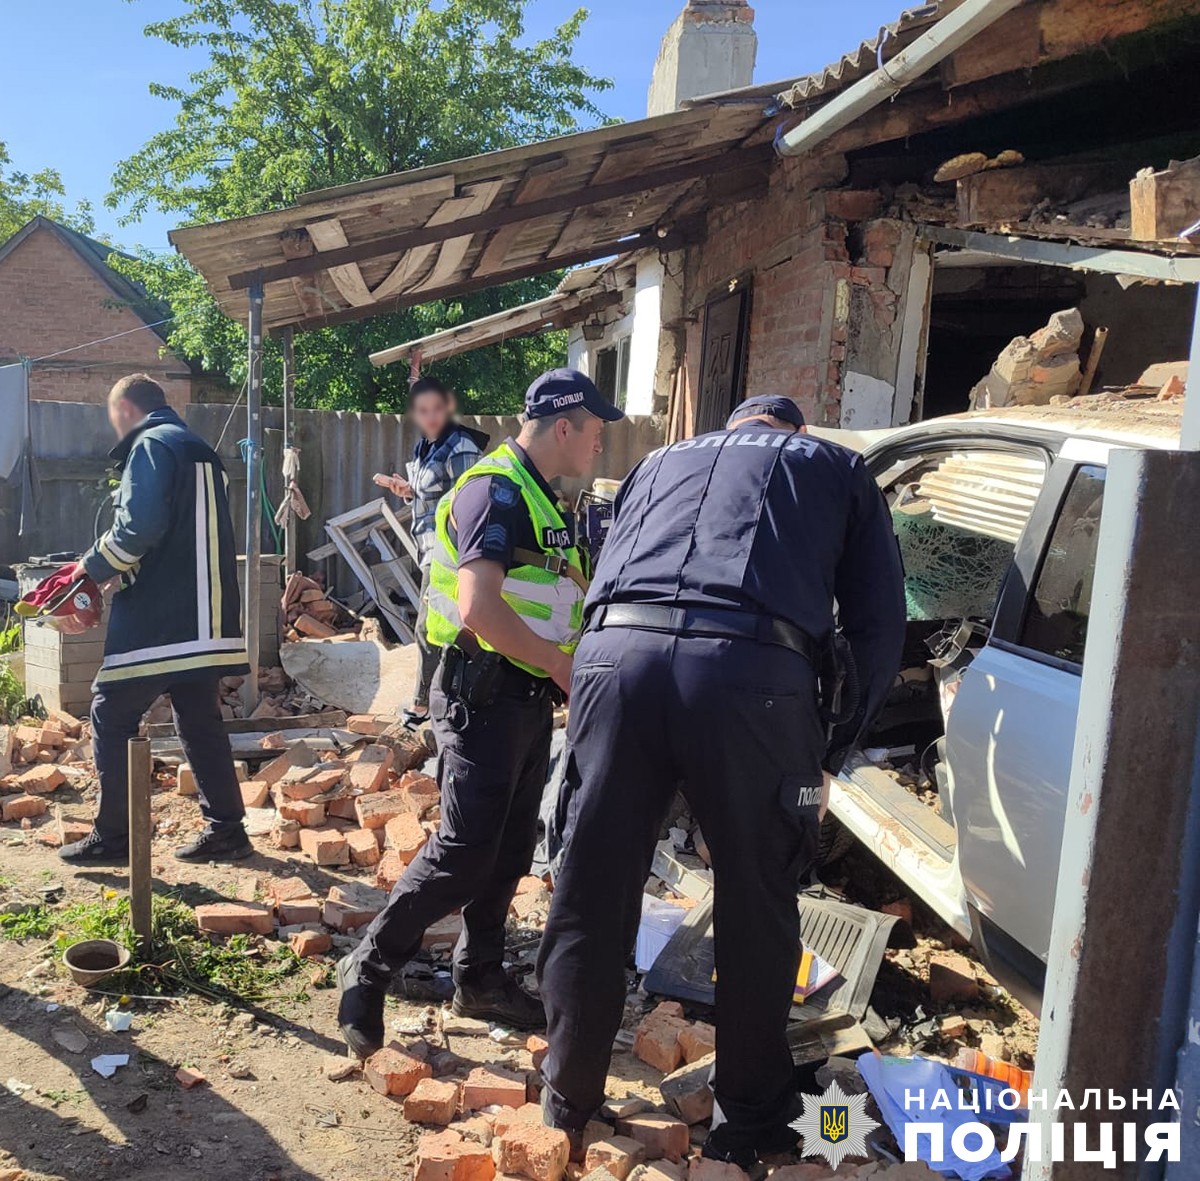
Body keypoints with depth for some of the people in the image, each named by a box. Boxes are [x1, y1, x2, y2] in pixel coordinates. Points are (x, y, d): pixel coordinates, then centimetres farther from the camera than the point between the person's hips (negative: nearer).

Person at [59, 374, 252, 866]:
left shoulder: (151, 445, -7)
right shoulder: (199, 449, 21)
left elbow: (139, 526, -21)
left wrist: (94, 567, -5)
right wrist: (116, 571, 19)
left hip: (156, 621, -9)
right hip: (203, 621, 9)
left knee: (111, 719, 3)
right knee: (201, 723, 12)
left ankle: (112, 837, 8)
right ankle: (225, 830, 14)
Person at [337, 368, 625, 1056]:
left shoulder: (545, 501, 16)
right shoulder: (495, 490, -15)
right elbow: (479, 610, -26)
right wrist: (560, 663, -18)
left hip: (529, 699, 10)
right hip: (484, 695, -10)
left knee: (510, 850, 14)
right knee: (464, 852, -7)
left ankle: (480, 979, 28)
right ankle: (369, 970, 9)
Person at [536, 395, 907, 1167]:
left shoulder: (663, 462, 35)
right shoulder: (839, 470, 27)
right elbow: (879, 629, 17)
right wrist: (832, 755, 23)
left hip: (618, 654, 3)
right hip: (753, 673, -2)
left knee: (592, 894, 15)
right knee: (757, 912, 15)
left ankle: (570, 1093, 33)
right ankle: (752, 1119, 30)